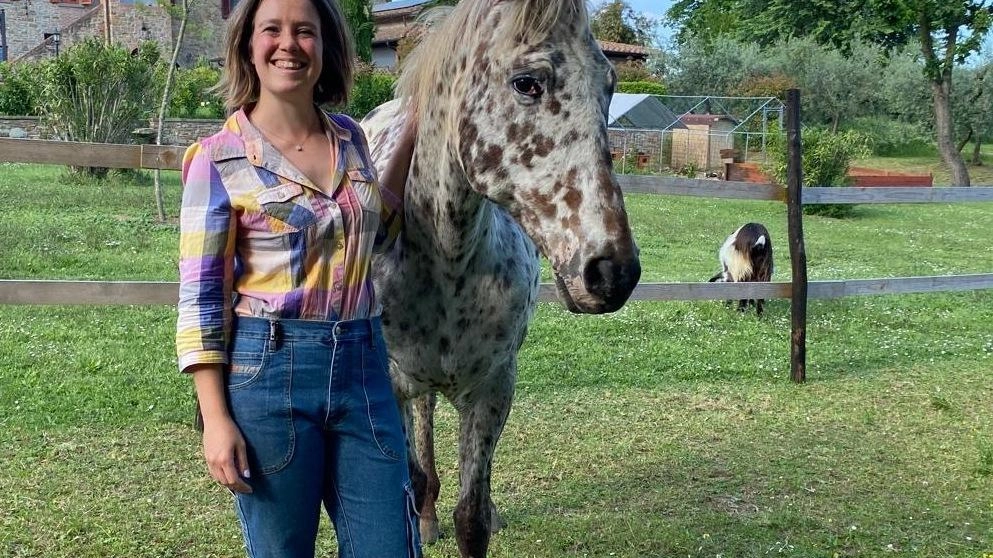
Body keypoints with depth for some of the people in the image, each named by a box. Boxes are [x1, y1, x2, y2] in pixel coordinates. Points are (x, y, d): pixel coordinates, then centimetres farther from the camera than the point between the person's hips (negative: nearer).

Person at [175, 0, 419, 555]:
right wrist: (216, 420, -13)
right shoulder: (220, 157, -8)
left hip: (364, 368, 4)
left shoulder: (350, 137, 7)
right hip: (268, 371, -4)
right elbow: (200, 297, -8)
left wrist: (412, 138, 15)